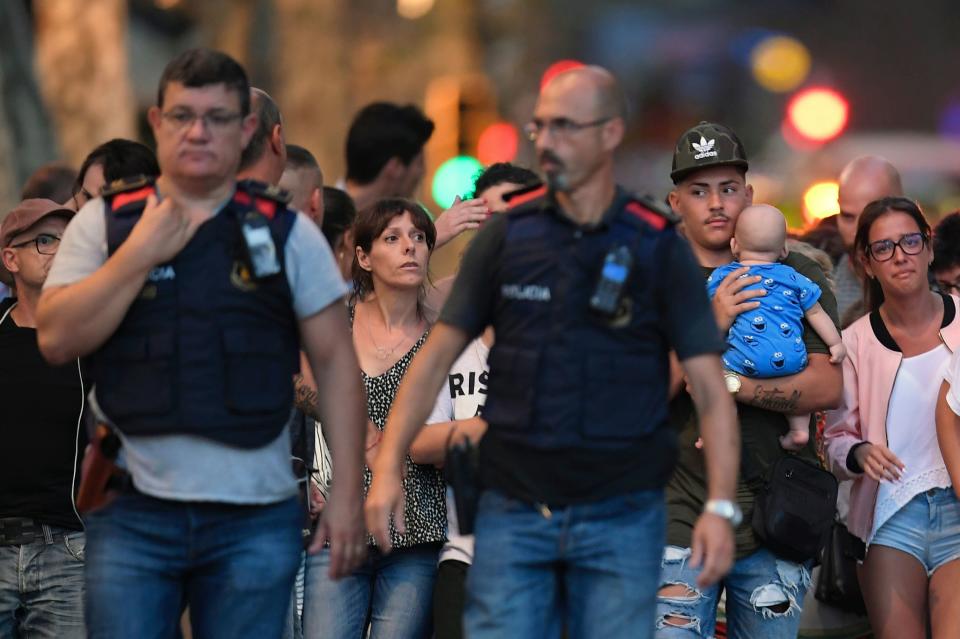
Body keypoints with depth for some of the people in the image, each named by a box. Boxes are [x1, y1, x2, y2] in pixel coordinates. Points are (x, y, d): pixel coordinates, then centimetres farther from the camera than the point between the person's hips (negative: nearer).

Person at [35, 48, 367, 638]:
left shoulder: (288, 233, 7)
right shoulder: (105, 223, 7)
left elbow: (336, 365, 5)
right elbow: (57, 338, -4)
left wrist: (347, 495, -2)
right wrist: (141, 253, -9)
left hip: (256, 516, 0)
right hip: (132, 513, 0)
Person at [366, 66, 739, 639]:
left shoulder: (658, 247, -2)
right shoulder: (507, 236, 3)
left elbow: (710, 388, -5)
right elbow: (437, 359, 5)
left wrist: (721, 506, -17)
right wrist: (388, 468, -6)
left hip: (621, 516, -1)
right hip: (513, 511, 1)